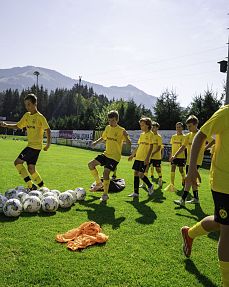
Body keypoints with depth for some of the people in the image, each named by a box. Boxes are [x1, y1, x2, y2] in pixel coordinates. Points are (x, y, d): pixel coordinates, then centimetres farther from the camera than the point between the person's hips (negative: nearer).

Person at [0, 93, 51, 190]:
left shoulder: (40, 117, -10)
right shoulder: (27, 116, 12)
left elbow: (48, 130, -12)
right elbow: (18, 126, 19)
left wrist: (48, 144, -17)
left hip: (35, 146, -7)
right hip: (30, 145, 7)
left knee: (17, 162, -10)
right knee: (31, 169, 7)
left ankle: (31, 185, -6)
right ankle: (42, 187, 20)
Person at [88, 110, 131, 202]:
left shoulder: (121, 130, -13)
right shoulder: (107, 128, 6)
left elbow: (129, 143, -18)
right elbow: (103, 137, 24)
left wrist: (125, 136, -37)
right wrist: (96, 142, 7)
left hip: (114, 156, -7)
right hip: (106, 154, 7)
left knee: (106, 172, -17)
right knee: (91, 164, 1)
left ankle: (105, 194, 0)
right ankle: (99, 183, 17)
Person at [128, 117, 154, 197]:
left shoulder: (150, 134, -6)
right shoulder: (141, 134, 15)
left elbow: (151, 147, -12)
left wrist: (147, 157, -20)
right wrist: (132, 155, 20)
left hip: (144, 158, -7)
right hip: (138, 157, 8)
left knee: (141, 174, -9)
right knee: (136, 173, 5)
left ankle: (150, 186, 18)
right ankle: (136, 192, 12)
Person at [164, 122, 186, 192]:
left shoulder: (184, 137, -4)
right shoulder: (173, 136, 9)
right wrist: (171, 155, 12)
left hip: (181, 156, -3)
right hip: (174, 156, 3)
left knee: (181, 169, 6)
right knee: (173, 168, -7)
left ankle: (184, 181, 34)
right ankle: (171, 184, -7)